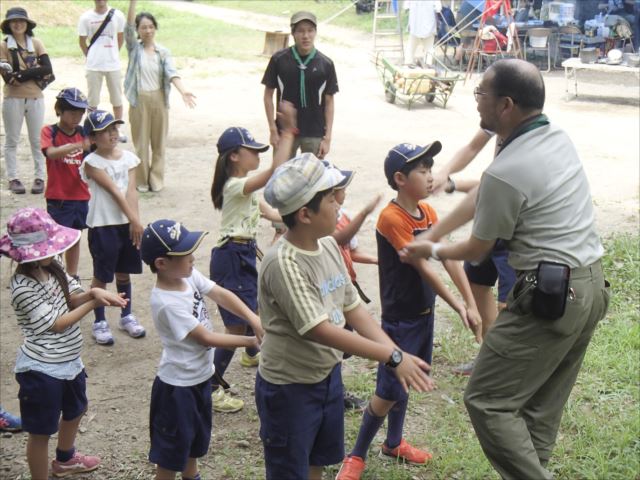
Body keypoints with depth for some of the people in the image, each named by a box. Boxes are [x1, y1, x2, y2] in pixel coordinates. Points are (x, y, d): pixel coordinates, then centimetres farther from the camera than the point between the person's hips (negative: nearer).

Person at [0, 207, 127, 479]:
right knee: (41, 431, 7)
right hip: (41, 370, -10)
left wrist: (93, 292, -23)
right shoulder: (23, 288, -26)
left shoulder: (52, 268, -2)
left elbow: (72, 299, -1)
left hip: (69, 361, 10)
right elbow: (56, 324, -22)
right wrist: (94, 303, -19)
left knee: (75, 411, 31)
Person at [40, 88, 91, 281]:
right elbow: (51, 152, -29)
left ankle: (72, 276, 28)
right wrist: (79, 145, -40)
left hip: (80, 195, 5)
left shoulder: (83, 133, 4)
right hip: (58, 197, -5)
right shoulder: (49, 131, -9)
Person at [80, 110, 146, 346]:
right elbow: (114, 191, -18)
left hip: (127, 223, 5)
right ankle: (99, 322, 18)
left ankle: (126, 316, 32)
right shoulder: (92, 162, -12)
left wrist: (135, 221, -17)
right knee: (101, 275, 5)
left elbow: (131, 191, -6)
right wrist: (134, 219, -22)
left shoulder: (128, 158, 2)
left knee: (124, 271, 17)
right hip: (102, 225, -4)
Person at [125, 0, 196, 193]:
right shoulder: (134, 48, 0)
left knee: (159, 142, 7)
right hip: (139, 100, -1)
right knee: (141, 142, 6)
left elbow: (171, 73, -12)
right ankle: (142, 181, 17)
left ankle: (156, 180, 18)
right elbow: (129, 27, -14)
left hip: (159, 99, 1)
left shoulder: (163, 52, 1)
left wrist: (183, 91, -30)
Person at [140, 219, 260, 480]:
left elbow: (221, 295, -7)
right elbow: (206, 338, -25)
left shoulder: (188, 275, -8)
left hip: (200, 376, 9)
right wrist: (251, 341, -21)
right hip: (177, 385, -9)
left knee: (197, 434, 27)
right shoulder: (167, 304, -31)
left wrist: (254, 319, -22)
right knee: (173, 445, 9)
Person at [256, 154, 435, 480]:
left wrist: (398, 354, -10)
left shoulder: (328, 245, -2)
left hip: (328, 376, 8)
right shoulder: (283, 263, -27)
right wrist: (392, 357, -31)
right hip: (288, 388, -8)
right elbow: (320, 331, -31)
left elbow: (352, 308, 2)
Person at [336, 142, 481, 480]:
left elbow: (450, 258, -2)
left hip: (424, 313, 8)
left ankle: (394, 443, 38)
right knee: (389, 391, -3)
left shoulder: (428, 212, 2)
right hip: (400, 319, -8)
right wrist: (458, 306, -22)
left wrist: (471, 304, -8)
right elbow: (423, 267, -24)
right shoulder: (391, 218, -22)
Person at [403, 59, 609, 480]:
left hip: (550, 294, -9)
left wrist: (432, 251, 14)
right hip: (592, 285, 9)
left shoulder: (505, 173, -18)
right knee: (543, 406, 16)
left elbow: (478, 250, -3)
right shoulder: (560, 139, 7)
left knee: (488, 402, -1)